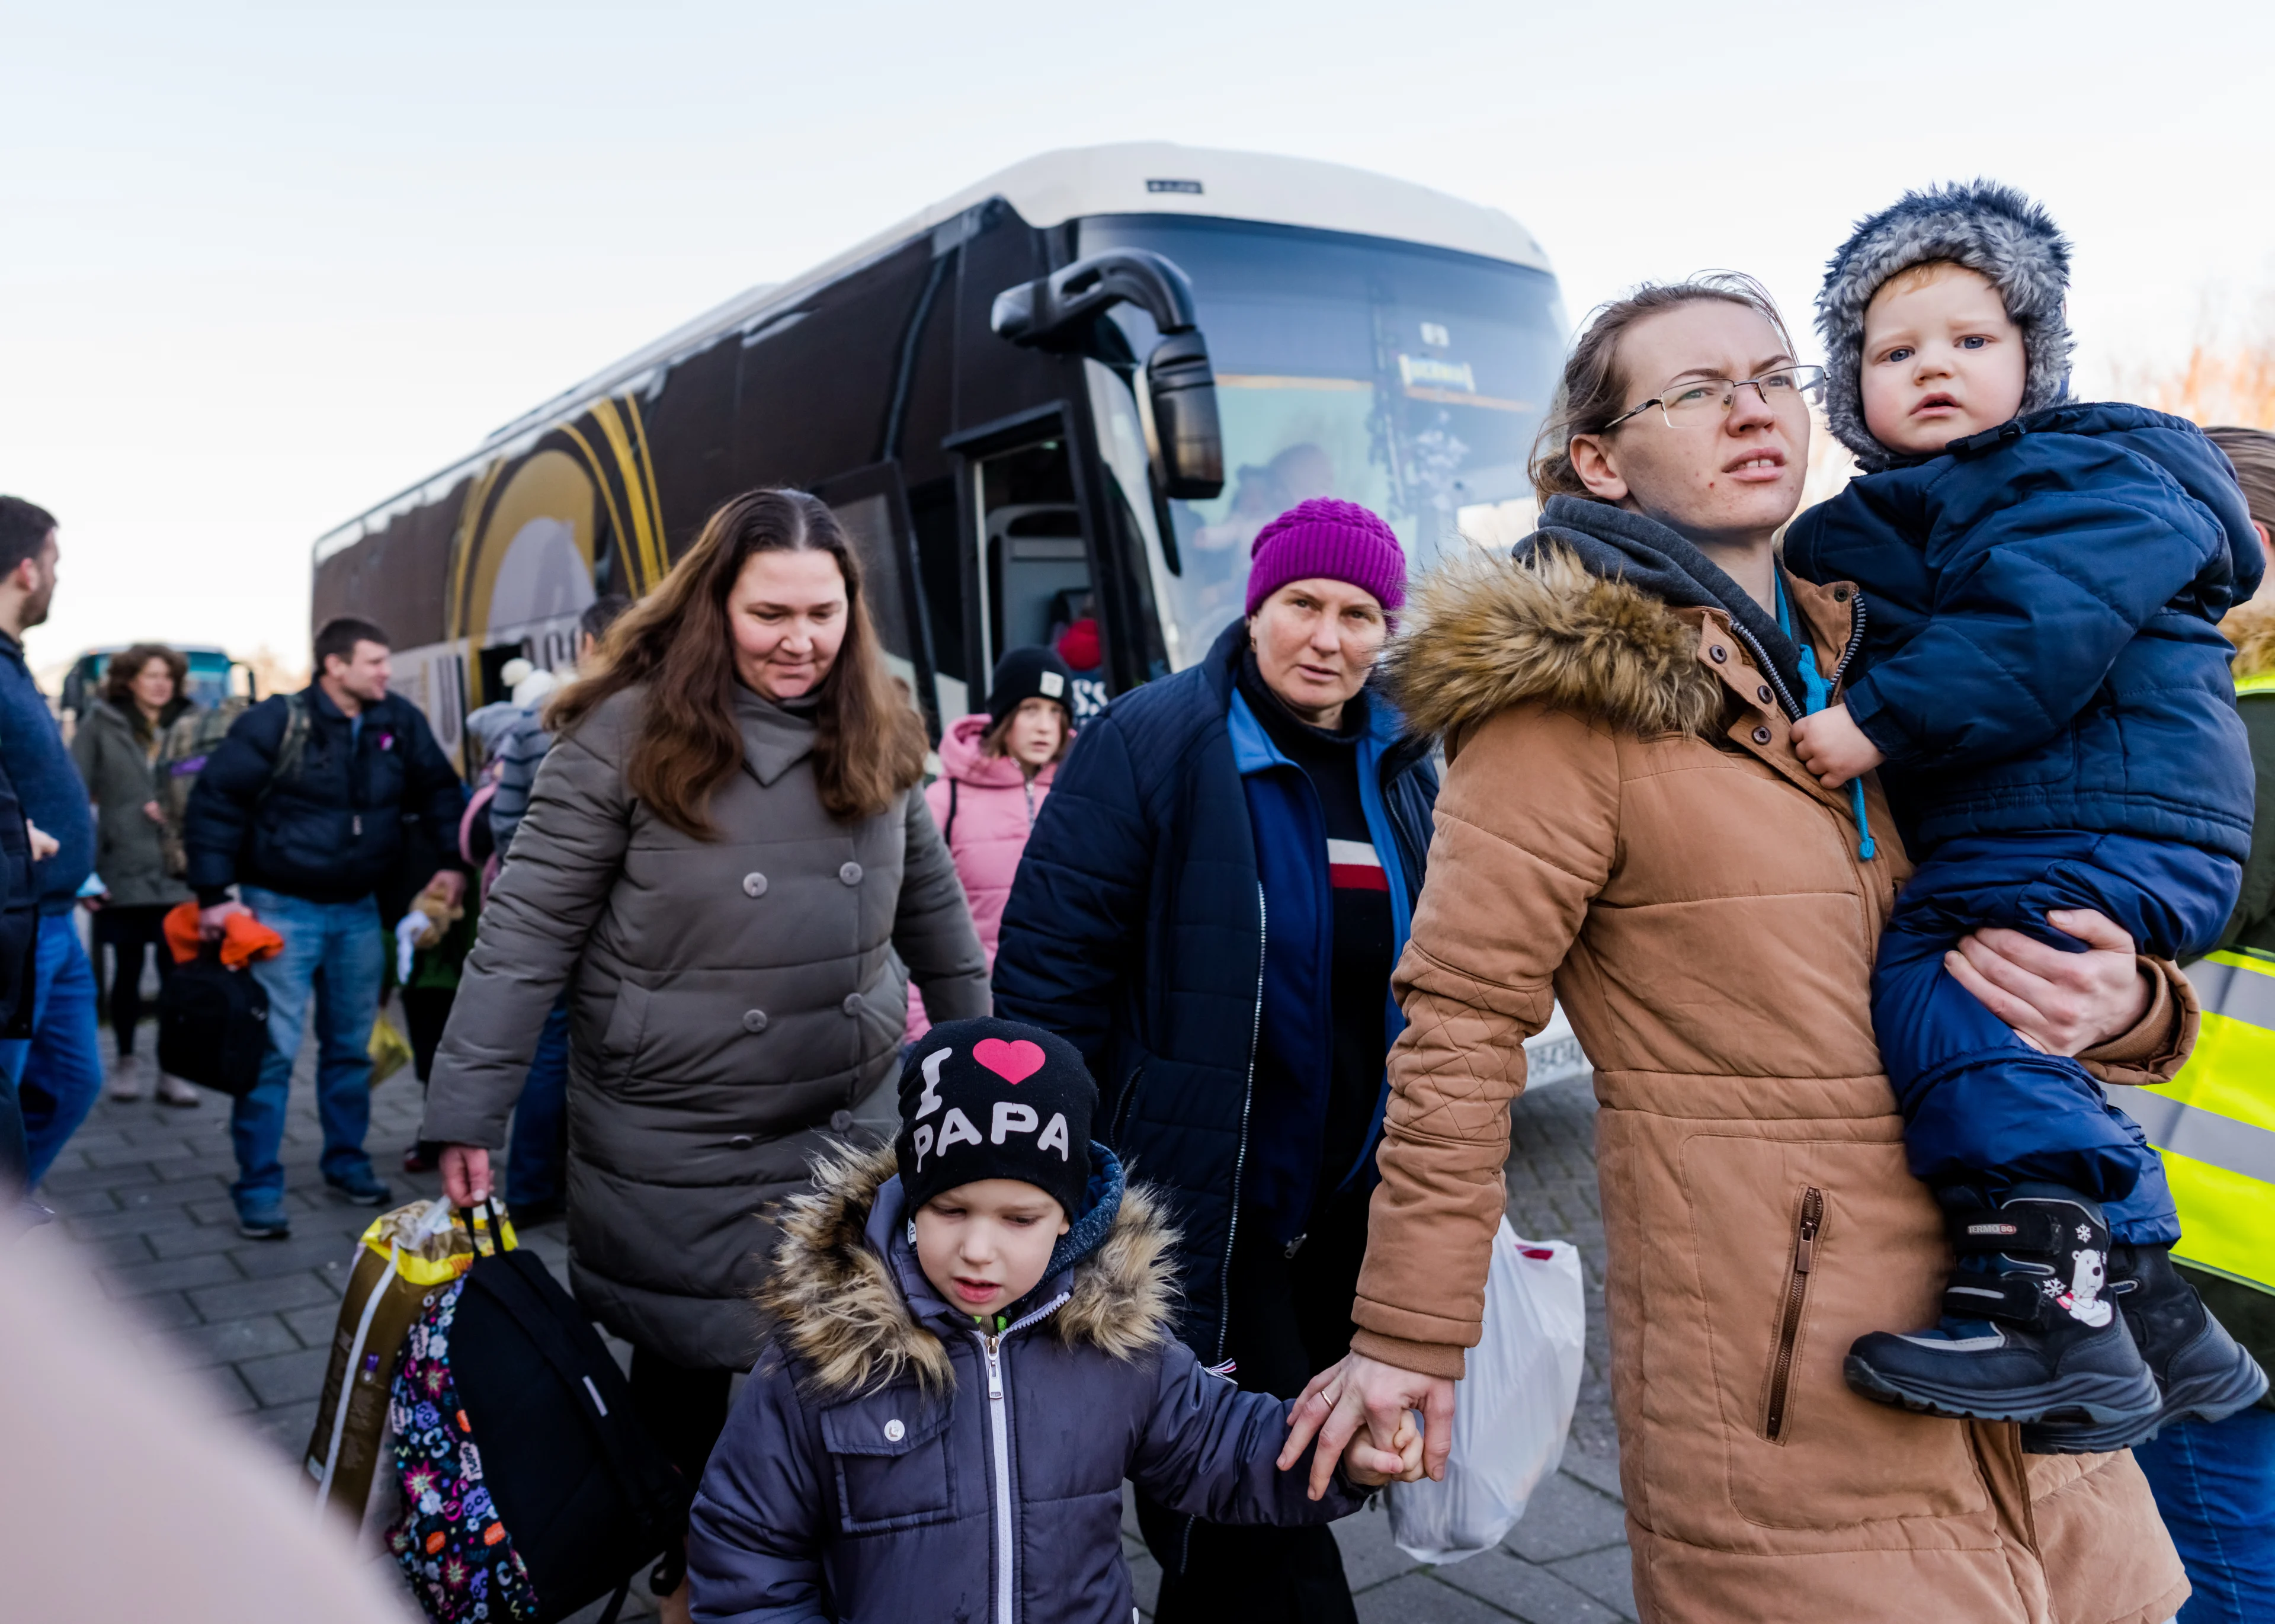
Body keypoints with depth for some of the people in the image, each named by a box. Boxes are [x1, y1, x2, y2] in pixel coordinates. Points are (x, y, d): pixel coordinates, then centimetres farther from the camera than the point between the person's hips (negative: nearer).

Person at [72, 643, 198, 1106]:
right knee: (127, 971, 10)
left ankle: (172, 1072, 9)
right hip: (122, 873, -1)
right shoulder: (100, 725, 2)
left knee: (177, 972, -1)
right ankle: (126, 1061, 27)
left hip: (178, 876, 1)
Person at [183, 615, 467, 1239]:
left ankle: (346, 1159, 29)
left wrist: (452, 861, 1)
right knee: (273, 1049, -6)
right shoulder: (276, 722, -14)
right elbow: (214, 800, -11)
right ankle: (258, 1187, 3)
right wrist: (214, 894, -13)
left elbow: (439, 789, 12)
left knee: (351, 1047, 14)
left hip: (358, 911, 5)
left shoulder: (399, 721, 0)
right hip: (282, 910, -5)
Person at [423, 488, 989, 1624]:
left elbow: (931, 904, 12)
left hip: (851, 1123, 4)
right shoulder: (627, 732, -13)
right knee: (686, 1364, 13)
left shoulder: (877, 736, 1)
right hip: (671, 1140, -3)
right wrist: (467, 1109, -13)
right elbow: (529, 932, -12)